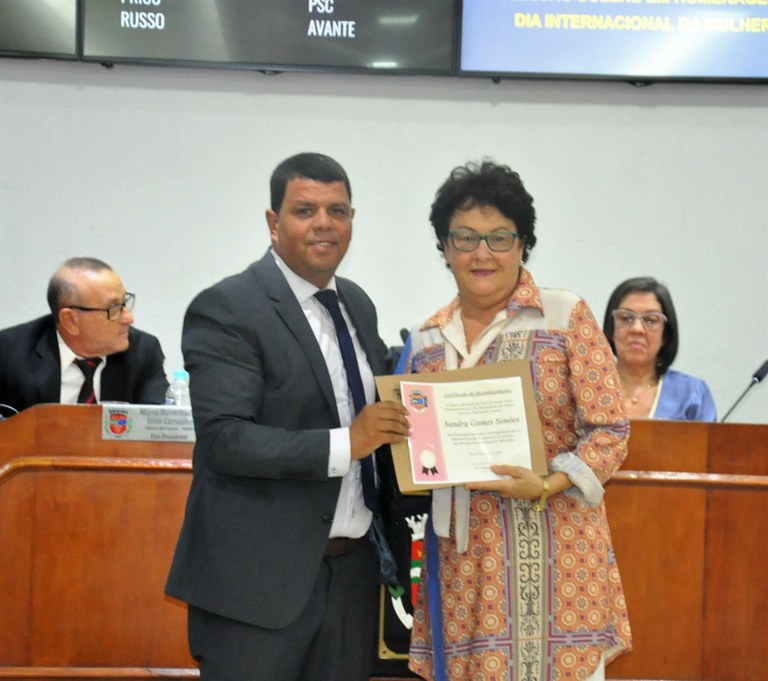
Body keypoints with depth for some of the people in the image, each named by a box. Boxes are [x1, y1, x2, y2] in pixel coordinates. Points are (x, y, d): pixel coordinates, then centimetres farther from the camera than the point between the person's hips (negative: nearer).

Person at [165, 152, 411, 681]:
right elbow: (223, 439, -19)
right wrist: (345, 443, -23)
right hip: (260, 577, -6)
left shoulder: (358, 305, 12)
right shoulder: (226, 309, -11)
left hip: (354, 571, 7)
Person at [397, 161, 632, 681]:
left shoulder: (567, 318, -2)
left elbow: (610, 432, -5)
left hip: (552, 553, -4)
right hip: (461, 558, 4)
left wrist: (546, 486, -19)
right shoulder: (427, 339, 11)